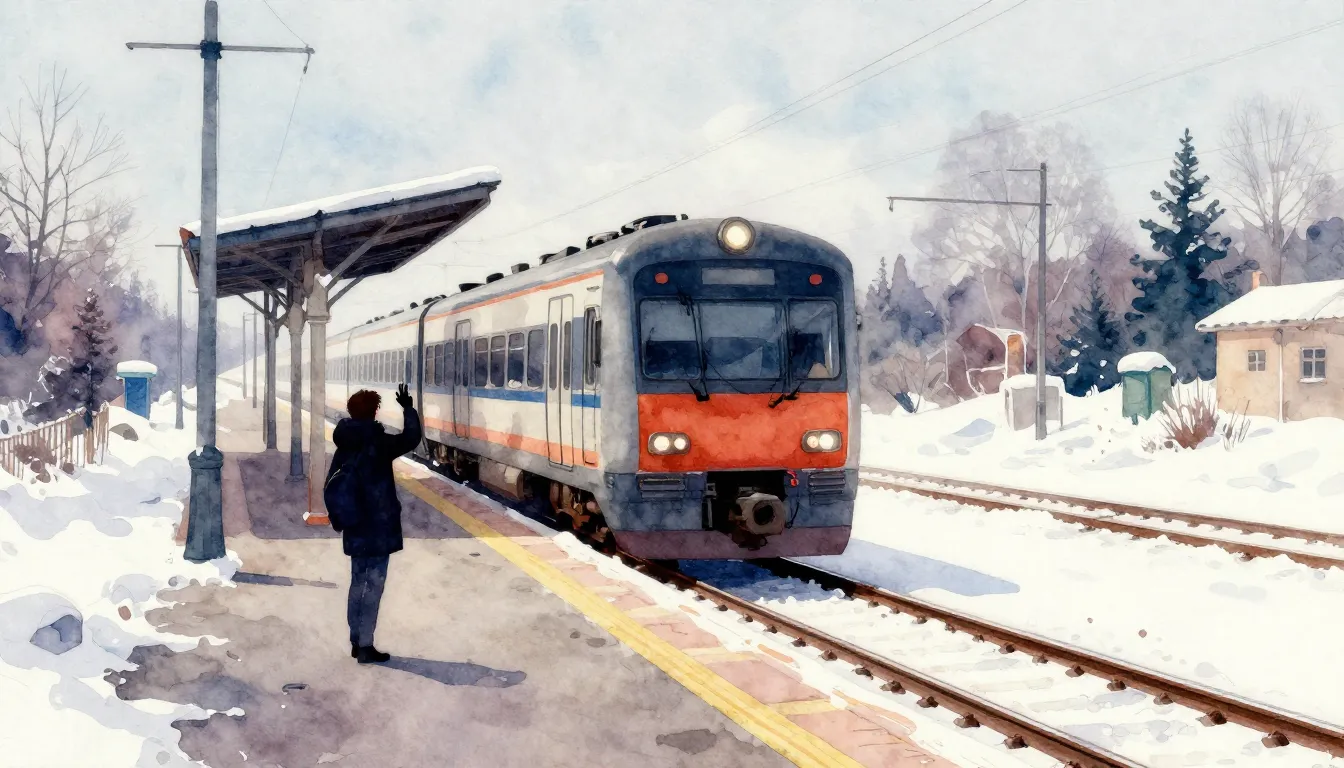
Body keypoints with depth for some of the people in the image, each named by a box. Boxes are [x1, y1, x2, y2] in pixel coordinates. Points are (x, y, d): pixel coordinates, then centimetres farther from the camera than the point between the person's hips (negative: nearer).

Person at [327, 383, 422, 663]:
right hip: (379, 527, -7)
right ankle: (365, 645, -4)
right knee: (374, 584, -3)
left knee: (358, 582, 16)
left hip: (355, 528, 7)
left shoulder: (343, 448, 6)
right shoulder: (379, 444, -14)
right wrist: (408, 410, 0)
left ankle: (356, 642, 22)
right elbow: (411, 438, -14)